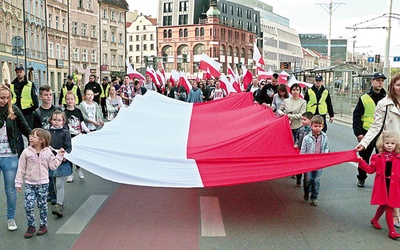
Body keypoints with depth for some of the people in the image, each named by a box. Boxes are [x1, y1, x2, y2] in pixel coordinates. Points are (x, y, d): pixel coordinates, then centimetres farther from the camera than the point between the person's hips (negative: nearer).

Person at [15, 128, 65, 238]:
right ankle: (31, 226, 11)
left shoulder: (47, 152, -2)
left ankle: (43, 225, 22)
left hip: (43, 183, 0)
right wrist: (18, 183, 1)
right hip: (29, 184, 0)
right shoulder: (26, 152, -4)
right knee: (28, 205, -5)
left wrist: (59, 155, -7)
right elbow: (21, 168, 0)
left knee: (42, 205, 9)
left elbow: (53, 165, -2)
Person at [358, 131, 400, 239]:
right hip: (382, 185, -2)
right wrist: (361, 162, -5)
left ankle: (374, 220, 39)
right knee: (388, 207, 1)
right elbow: (370, 169, 2)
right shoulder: (377, 157, 1)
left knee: (384, 205, 13)